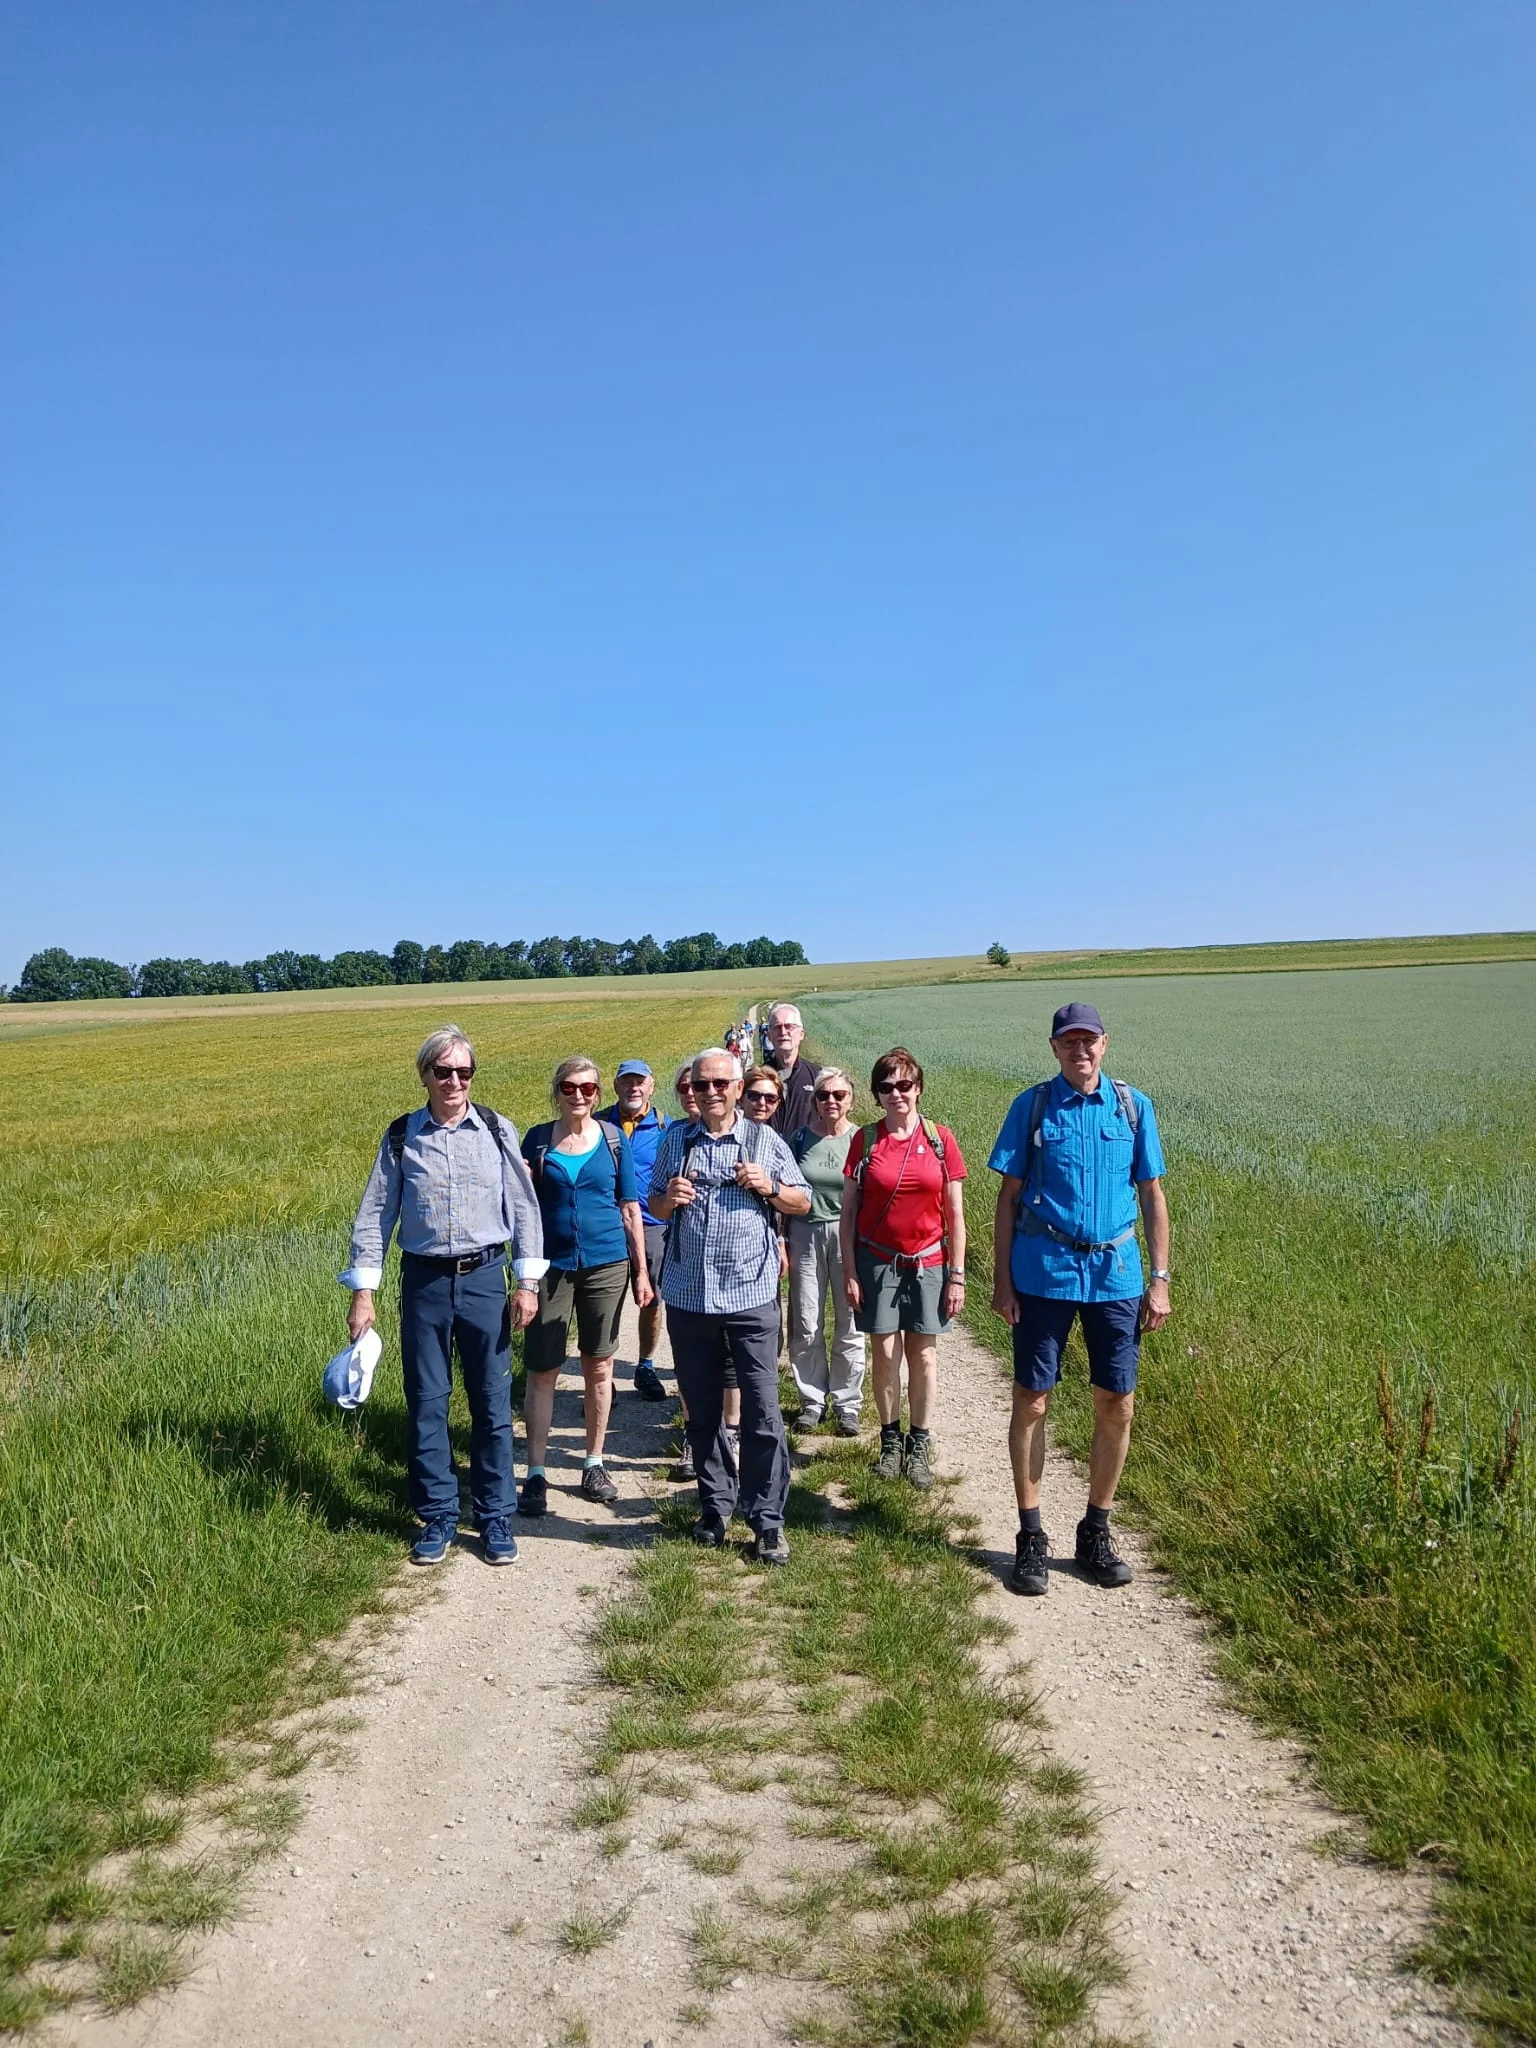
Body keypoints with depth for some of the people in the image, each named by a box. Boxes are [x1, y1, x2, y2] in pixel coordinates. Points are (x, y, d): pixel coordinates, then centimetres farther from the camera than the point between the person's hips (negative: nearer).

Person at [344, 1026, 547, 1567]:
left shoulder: (497, 1130, 0)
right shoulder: (401, 1137, 2)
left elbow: (524, 1207, 2)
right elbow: (375, 1214, 5)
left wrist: (527, 1282, -2)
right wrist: (363, 1290, 0)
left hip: (485, 1278, -1)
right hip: (424, 1280, 1)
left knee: (492, 1403, 5)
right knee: (426, 1404, 7)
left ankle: (495, 1517, 20)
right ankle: (437, 1518, 22)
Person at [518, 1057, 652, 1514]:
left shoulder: (613, 1138, 1)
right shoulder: (537, 1139, 1)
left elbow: (629, 1208, 5)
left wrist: (641, 1270, 4)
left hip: (606, 1264, 1)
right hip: (552, 1265, 0)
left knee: (599, 1366, 9)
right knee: (542, 1370, 0)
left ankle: (594, 1464, 22)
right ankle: (536, 1473, 9)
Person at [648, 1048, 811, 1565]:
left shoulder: (765, 1139, 3)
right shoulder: (675, 1140, 8)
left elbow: (803, 1202, 9)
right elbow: (655, 1209, 16)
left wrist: (770, 1187, -11)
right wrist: (669, 1198, -7)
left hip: (751, 1296, -2)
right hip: (688, 1296, 3)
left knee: (762, 1413, -2)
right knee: (701, 1412, 13)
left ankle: (767, 1520, 9)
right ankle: (715, 1506, 28)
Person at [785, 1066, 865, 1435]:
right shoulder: (801, 1138, 4)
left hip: (849, 1235, -1)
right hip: (806, 1234, 1)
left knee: (849, 1325, 3)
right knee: (805, 1325, 4)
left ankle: (847, 1403, 18)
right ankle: (812, 1400, 21)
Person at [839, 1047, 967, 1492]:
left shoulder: (940, 1138, -3)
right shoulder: (865, 1139, -2)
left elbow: (955, 1213, 0)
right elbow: (849, 1210, 1)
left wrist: (957, 1275, -2)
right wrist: (849, 1271, -3)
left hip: (928, 1263, 0)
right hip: (877, 1262, 0)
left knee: (923, 1355, 6)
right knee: (884, 1354, 5)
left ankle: (920, 1445, 19)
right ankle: (890, 1439, 22)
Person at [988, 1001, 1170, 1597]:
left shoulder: (1133, 1106, 5)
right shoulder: (1032, 1106, 1)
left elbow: (1153, 1195, 8)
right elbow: (1008, 1196, 3)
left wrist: (1160, 1278, 3)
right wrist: (1000, 1278, -2)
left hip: (1115, 1273, 2)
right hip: (1043, 1273, -2)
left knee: (1117, 1405, 6)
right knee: (1032, 1401, 2)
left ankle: (1096, 1531, 23)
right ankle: (1030, 1537, 16)